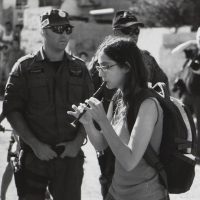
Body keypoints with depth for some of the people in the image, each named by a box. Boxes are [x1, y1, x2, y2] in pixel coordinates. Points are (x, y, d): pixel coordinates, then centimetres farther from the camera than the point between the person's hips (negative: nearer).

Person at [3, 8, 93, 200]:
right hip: (33, 156, -2)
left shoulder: (79, 69, 7)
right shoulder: (25, 67, 0)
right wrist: (35, 144, -12)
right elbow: (11, 110, -4)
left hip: (70, 155, 2)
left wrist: (78, 142, -8)